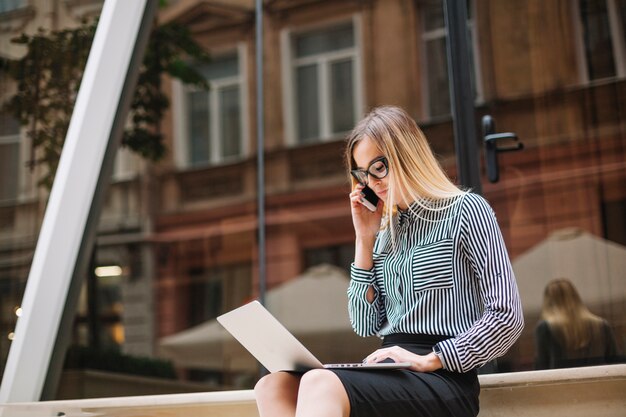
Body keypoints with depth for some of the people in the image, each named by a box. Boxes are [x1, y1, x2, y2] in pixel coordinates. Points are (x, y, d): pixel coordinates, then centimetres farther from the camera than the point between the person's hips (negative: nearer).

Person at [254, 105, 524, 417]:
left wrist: (429, 359, -16)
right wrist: (365, 240, 9)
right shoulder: (387, 231, 19)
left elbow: (507, 317, -8)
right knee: (272, 386, -21)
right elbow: (365, 326, 14)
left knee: (320, 385, -34)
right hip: (390, 372, 7)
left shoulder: (465, 210, 1)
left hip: (443, 379, -6)